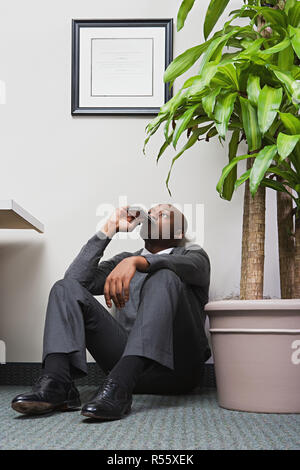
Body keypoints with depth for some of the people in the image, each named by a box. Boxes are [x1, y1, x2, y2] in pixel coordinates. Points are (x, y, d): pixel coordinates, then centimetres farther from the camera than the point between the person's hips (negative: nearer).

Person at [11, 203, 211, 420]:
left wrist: (137, 262, -31)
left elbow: (187, 266, -12)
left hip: (176, 364, -3)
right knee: (66, 288, -8)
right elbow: (76, 279, 8)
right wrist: (108, 230, 6)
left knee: (164, 277, -28)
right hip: (129, 363, 3)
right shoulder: (123, 260, 27)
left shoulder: (193, 254, 17)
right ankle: (56, 382, -32)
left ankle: (118, 386, -43)